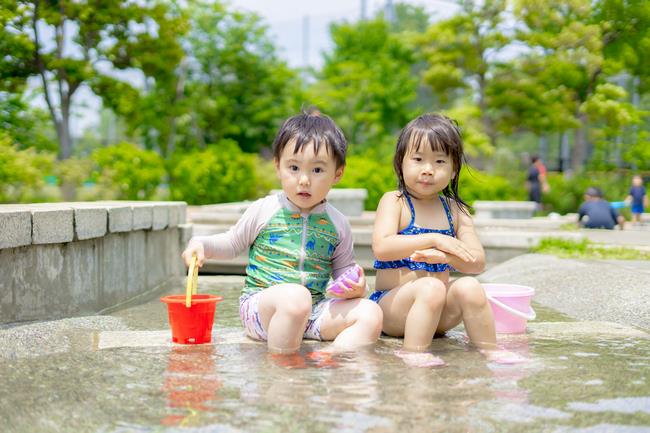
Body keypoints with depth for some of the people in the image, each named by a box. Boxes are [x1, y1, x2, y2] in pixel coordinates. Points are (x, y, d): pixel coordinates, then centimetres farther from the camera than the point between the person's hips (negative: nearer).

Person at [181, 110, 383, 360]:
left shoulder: (337, 225, 8)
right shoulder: (264, 211, 1)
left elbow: (343, 269, 18)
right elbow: (232, 244, 16)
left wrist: (355, 285, -5)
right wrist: (201, 244, -2)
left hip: (313, 312, 4)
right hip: (260, 305, -4)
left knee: (371, 313, -18)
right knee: (295, 297, -39)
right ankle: (281, 360, -23)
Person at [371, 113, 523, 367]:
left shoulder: (455, 210, 8)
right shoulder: (394, 201, -4)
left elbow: (477, 262, -1)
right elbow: (381, 248, -21)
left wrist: (445, 256, -22)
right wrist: (434, 240, -25)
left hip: (439, 312, 4)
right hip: (391, 304, -4)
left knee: (469, 287, -23)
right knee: (431, 287, -32)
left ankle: (489, 348, -10)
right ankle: (413, 351, -27)